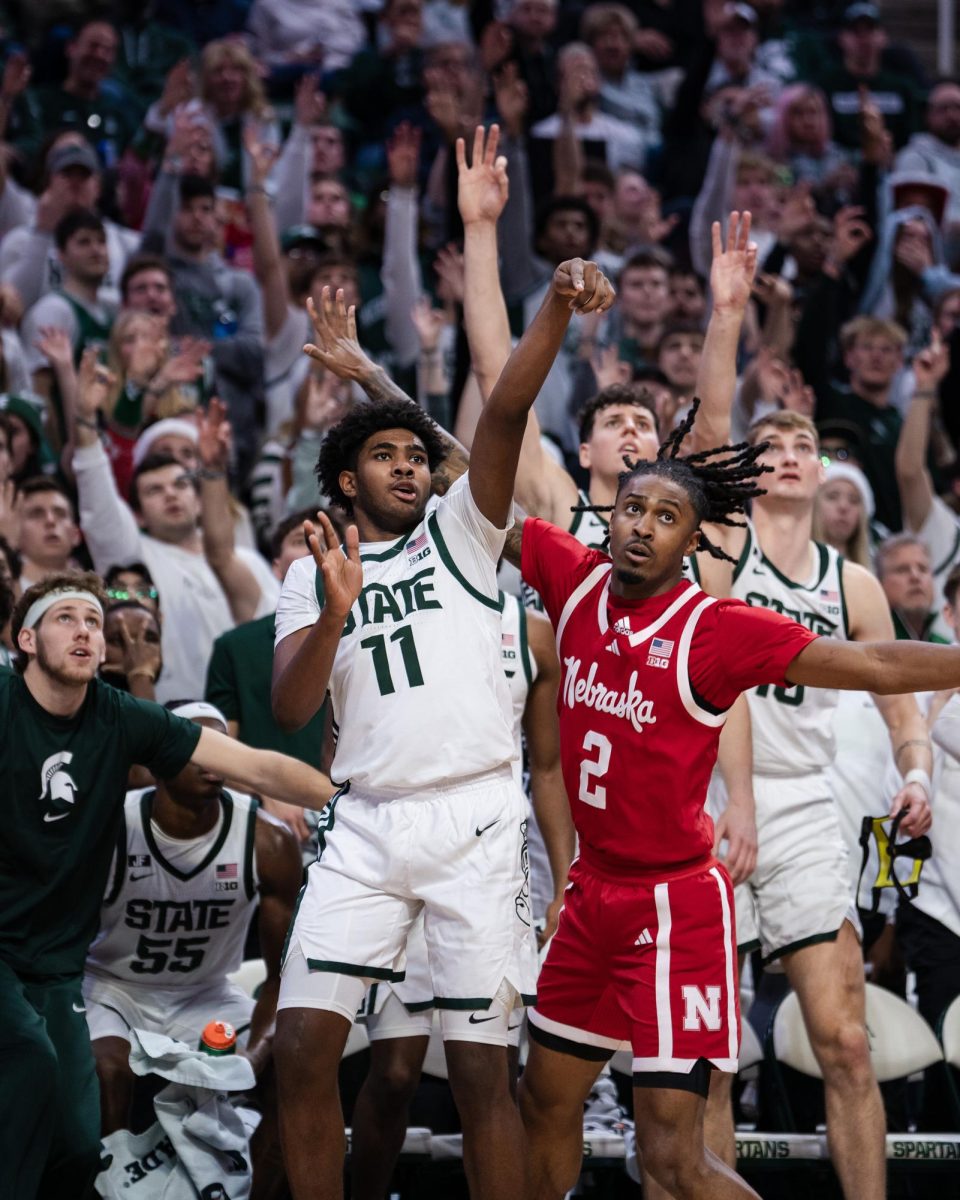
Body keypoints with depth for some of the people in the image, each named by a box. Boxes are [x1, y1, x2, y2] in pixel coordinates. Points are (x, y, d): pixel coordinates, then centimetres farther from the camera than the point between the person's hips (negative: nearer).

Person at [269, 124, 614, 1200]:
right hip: (366, 824, 2)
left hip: (475, 818, -2)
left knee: (479, 1068, -4)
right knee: (303, 1045, -8)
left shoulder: (460, 532, 9)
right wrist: (334, 611, -13)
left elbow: (505, 411, -8)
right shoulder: (314, 569, 15)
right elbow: (288, 710, 3)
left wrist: (558, 304, -23)